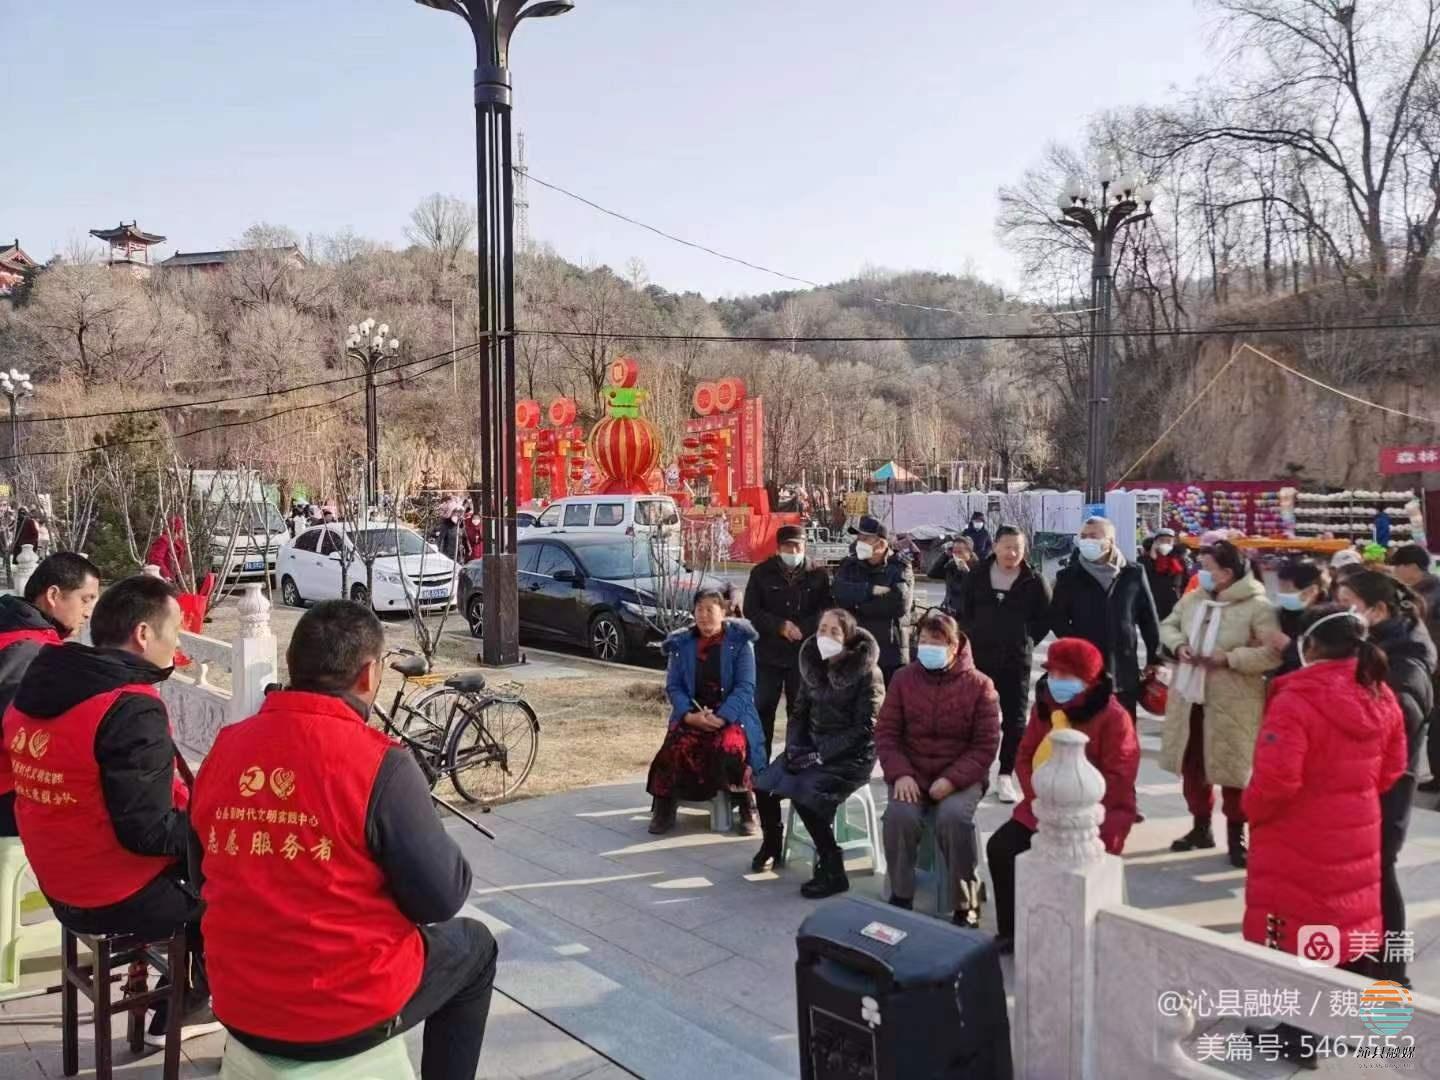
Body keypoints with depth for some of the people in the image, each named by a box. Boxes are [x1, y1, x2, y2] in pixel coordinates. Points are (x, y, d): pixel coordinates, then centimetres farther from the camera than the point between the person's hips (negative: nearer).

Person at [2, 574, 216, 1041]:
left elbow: (80, 794, 11)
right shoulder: (132, 709, -26)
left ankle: (179, 1006, 28)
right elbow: (149, 833, -26)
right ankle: (193, 1000, 26)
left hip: (63, 887, 8)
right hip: (123, 900, -8)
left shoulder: (37, 686, 1)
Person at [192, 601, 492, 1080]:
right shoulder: (380, 763, -21)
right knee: (474, 946, 21)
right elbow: (441, 899, -16)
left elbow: (207, 877, 11)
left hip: (238, 1008, 6)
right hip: (347, 1013, -5)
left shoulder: (226, 747, -4)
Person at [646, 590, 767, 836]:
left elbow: (745, 687, -5)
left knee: (729, 746, -35)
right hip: (692, 715, 2)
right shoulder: (682, 643, 11)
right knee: (678, 746, -30)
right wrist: (689, 715, -13)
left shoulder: (740, 642, 2)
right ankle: (665, 806, -11)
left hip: (731, 716, -2)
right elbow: (673, 686, 6)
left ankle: (746, 808, -14)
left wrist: (721, 717, -19)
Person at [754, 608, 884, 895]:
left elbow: (865, 728, -15)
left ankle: (833, 871, -13)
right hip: (811, 746, 6)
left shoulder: (867, 672, -12)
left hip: (851, 755, -6)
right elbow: (799, 712, 14)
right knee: (765, 786, -13)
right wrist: (794, 746, -5)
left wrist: (822, 755, -20)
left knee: (804, 793, -28)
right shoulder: (813, 665, 8)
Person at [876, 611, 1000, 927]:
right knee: (899, 815, -27)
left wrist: (952, 779, -18)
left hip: (960, 777, -2)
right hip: (911, 774, 2)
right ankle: (901, 895, -7)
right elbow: (886, 732, 3)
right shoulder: (904, 679, 3)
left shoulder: (978, 685, -4)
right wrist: (900, 774, -14)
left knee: (954, 817, -31)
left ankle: (967, 902, -11)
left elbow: (986, 745, -6)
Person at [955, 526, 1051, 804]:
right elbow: (965, 613, 11)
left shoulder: (1033, 582, -1)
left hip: (1016, 660, -1)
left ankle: (1006, 776, 10)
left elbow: (1045, 618, 5)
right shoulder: (978, 576, 3)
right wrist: (973, 638, 3)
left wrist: (1025, 641, -1)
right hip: (980, 656, 1)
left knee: (1014, 718, 2)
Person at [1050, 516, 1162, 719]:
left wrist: (1155, 659, 6)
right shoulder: (1069, 576, 1)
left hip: (1124, 670, 1)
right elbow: (1057, 618, 1)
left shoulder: (1133, 574, 2)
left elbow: (1149, 619, 7)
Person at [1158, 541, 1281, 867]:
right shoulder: (1192, 599, 4)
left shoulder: (1257, 606, -15)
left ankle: (1236, 837, 21)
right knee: (1192, 766, 16)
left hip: (1232, 703, -6)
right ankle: (1201, 827, 33)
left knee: (1234, 770, 5)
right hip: (1189, 696, 6)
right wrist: (1178, 644, -5)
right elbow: (1168, 625, 17)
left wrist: (1230, 658, -24)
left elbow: (1274, 653, -21)